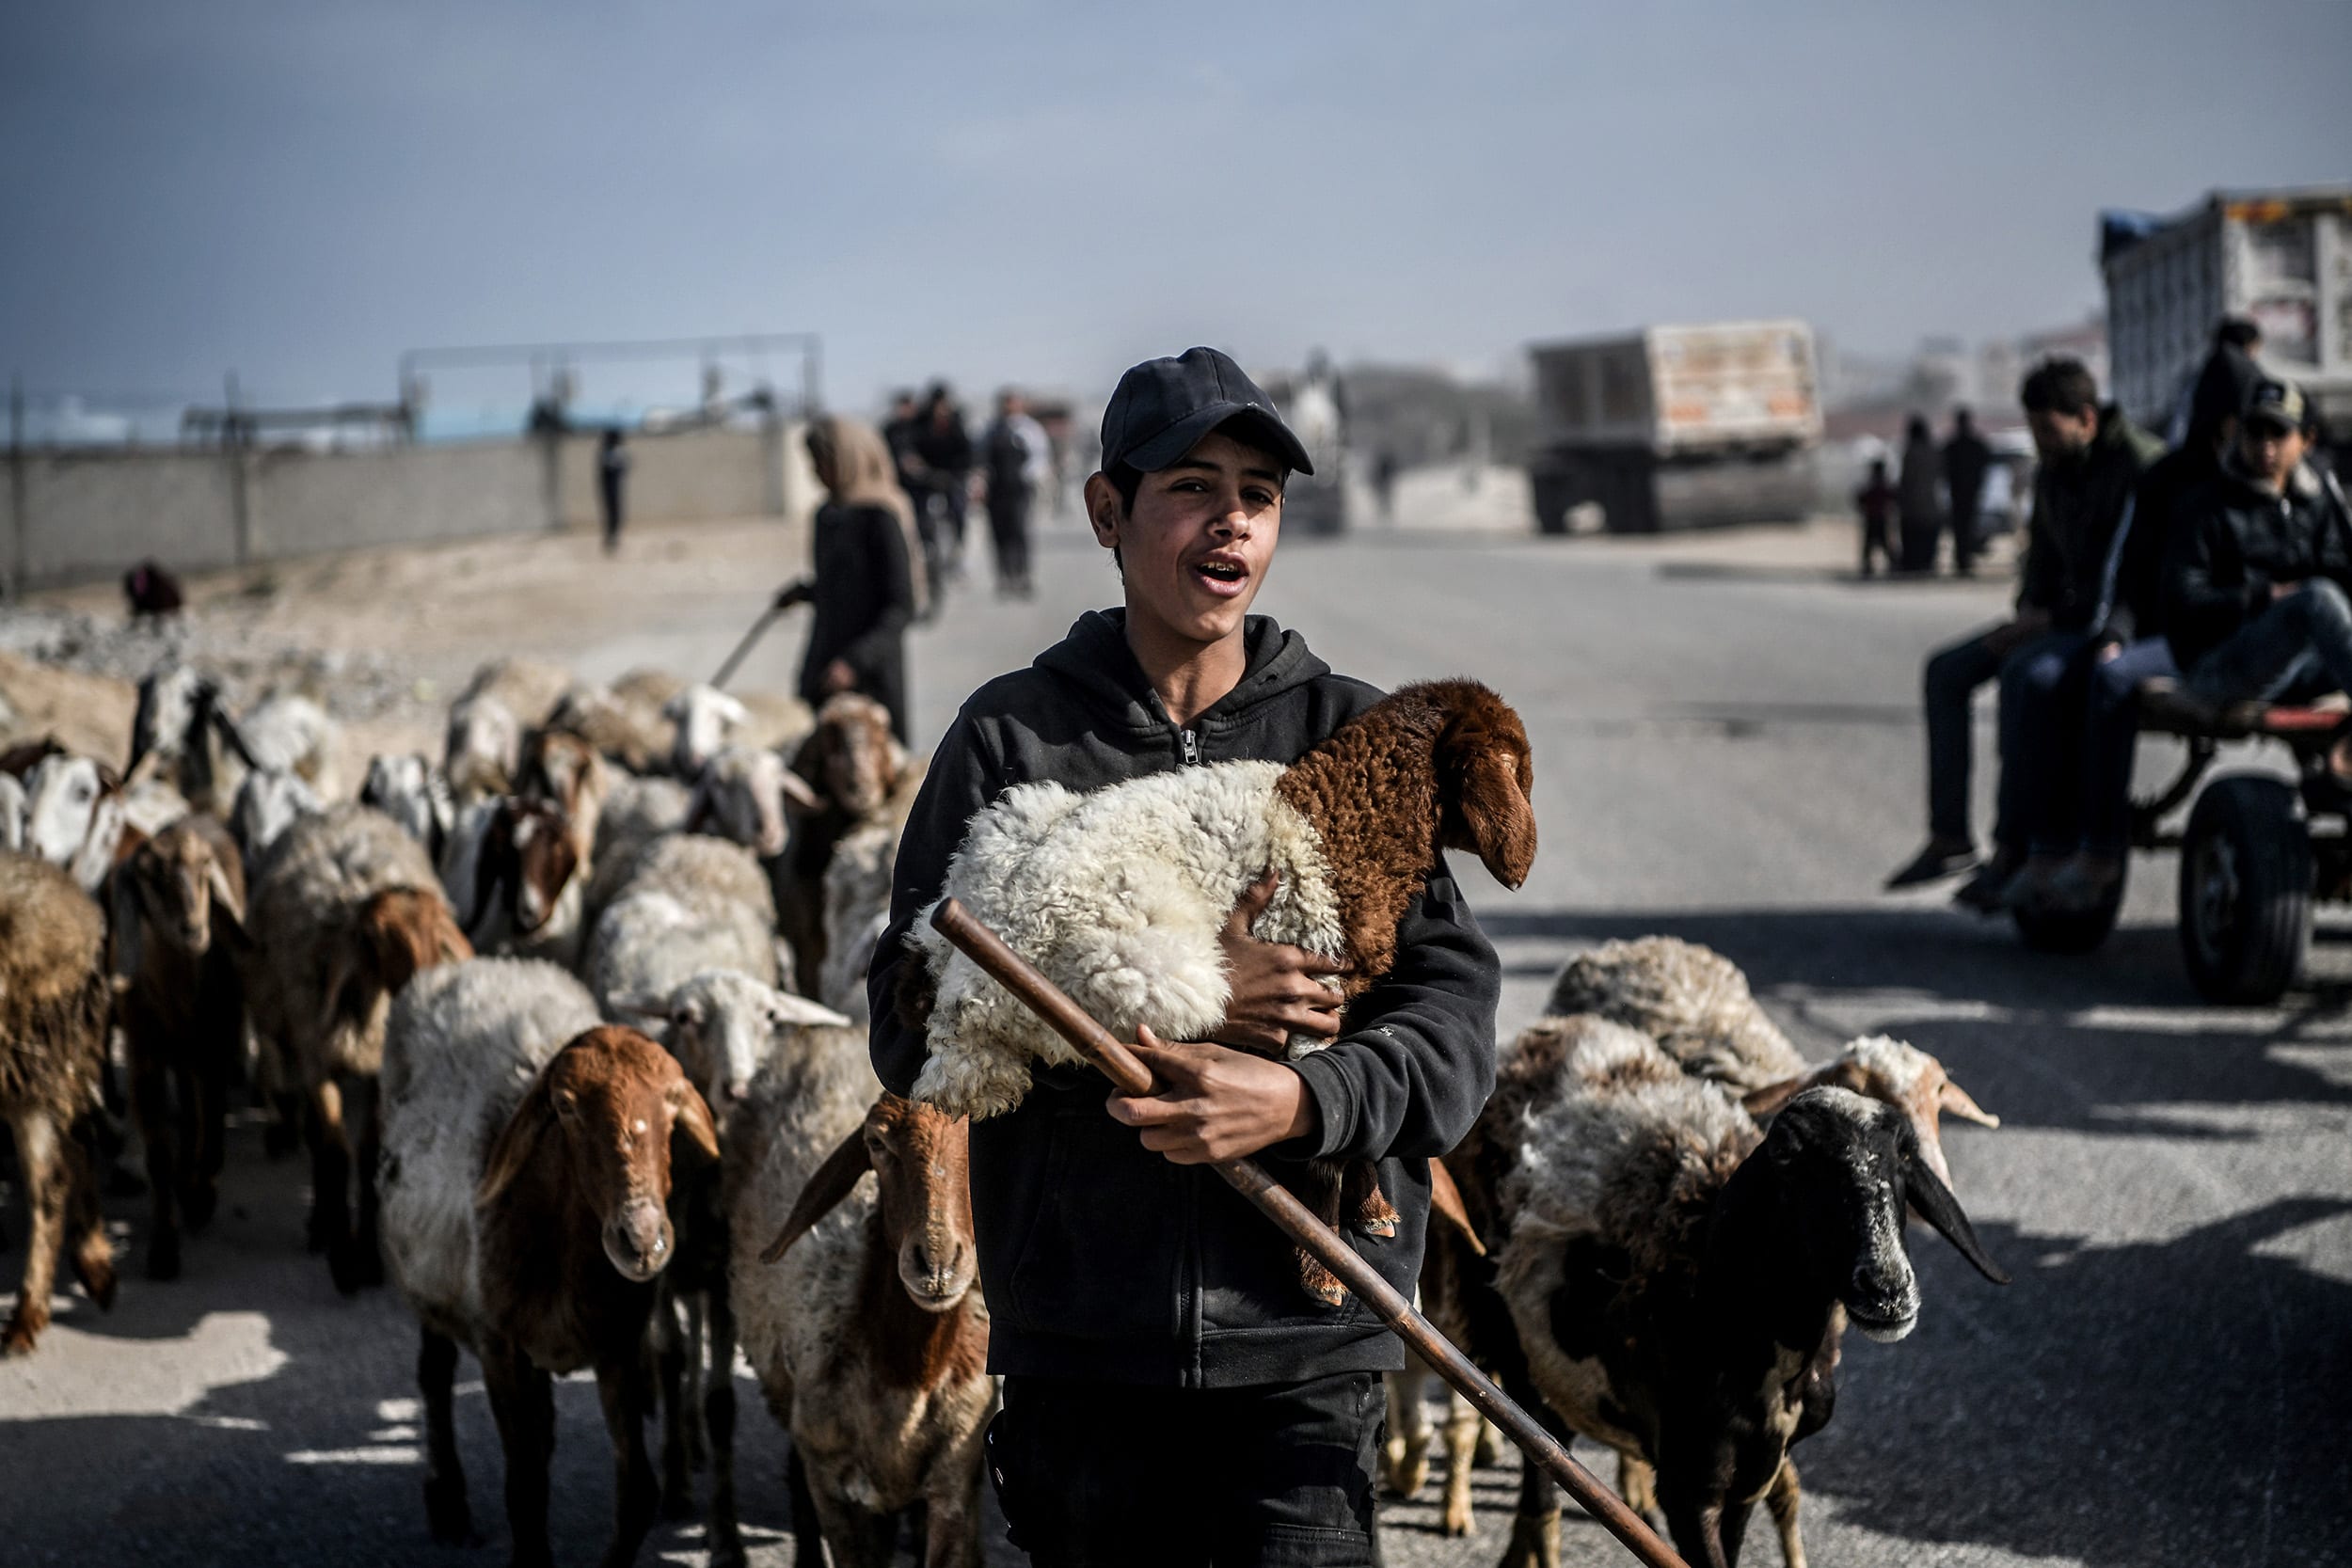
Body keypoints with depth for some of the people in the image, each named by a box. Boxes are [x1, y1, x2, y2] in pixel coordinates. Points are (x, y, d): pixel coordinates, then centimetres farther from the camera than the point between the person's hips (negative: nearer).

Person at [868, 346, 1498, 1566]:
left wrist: (1304, 1100, -22)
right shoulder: (1011, 739, 3)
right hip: (1079, 1344, 1)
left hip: (1305, 1341, 0)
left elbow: (1452, 1001, -2)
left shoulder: (1351, 737, 6)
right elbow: (911, 1024, -5)